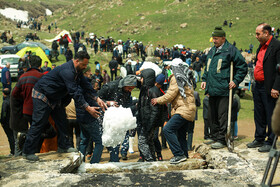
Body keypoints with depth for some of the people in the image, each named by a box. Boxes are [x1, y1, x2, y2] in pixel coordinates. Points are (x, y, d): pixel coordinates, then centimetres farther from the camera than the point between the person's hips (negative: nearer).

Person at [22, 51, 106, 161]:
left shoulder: (77, 70, 1)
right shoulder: (67, 71, -31)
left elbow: (86, 85, 7)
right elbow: (75, 92, -33)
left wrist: (97, 99, -4)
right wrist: (88, 108, -32)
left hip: (55, 98, 10)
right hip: (42, 96, -10)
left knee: (62, 121, 9)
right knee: (38, 123, -7)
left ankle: (63, 146, 17)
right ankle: (28, 152, 0)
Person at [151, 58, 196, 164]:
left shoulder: (176, 78, -7)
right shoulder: (187, 78, 19)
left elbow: (170, 95, -8)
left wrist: (158, 100, 6)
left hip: (183, 110, -10)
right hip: (189, 110, 10)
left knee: (168, 129, -15)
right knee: (181, 134, 15)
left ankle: (179, 155, -17)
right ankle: (184, 156, 20)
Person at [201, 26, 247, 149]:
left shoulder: (231, 50, -6)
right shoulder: (212, 50, 16)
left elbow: (243, 67, -5)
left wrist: (236, 81, -11)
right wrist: (204, 79, 15)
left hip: (223, 90, -8)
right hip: (212, 90, 8)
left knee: (222, 116, -4)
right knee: (212, 115, 14)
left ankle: (222, 140, 4)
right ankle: (215, 137, 26)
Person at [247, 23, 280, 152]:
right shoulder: (261, 46, 14)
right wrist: (255, 83, 16)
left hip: (269, 88, -9)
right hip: (258, 86, 9)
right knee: (259, 114, 16)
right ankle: (259, 139, 29)